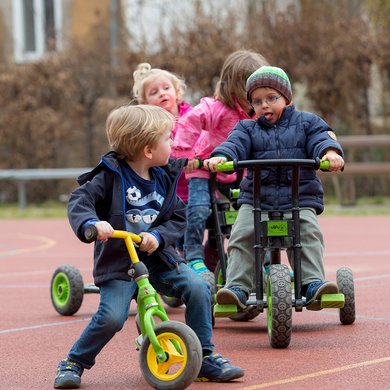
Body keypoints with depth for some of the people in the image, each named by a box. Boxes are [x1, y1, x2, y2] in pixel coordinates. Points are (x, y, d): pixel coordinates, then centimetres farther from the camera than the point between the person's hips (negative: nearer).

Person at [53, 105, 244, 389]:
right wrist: (91, 223, -39)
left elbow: (179, 219, 5)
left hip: (157, 256, 4)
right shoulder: (112, 176, -10)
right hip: (118, 259, -4)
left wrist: (159, 235, -15)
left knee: (198, 288, -16)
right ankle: (74, 363, 2)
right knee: (111, 316, -23)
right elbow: (79, 201, -18)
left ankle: (204, 358, 0)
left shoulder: (164, 178, 5)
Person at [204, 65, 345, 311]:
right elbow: (236, 144, -4)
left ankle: (313, 284, -23)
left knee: (308, 234, -24)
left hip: (300, 198, -1)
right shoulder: (248, 128, 15)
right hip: (255, 198, 1)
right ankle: (237, 287, -18)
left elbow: (320, 139, -4)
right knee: (242, 236, -18)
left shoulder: (306, 122, 13)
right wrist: (220, 157, -28)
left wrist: (330, 152, -29)